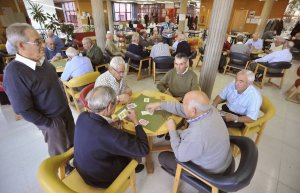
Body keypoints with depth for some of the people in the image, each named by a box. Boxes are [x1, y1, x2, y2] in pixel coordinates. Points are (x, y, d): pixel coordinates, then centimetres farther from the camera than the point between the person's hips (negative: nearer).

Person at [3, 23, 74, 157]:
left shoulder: (41, 60, -4)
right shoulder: (14, 72, -26)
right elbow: (23, 110, -23)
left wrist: (64, 105, 10)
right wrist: (49, 123, -14)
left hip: (65, 110, 7)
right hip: (52, 120, -7)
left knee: (71, 142, 27)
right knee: (61, 153, 16)